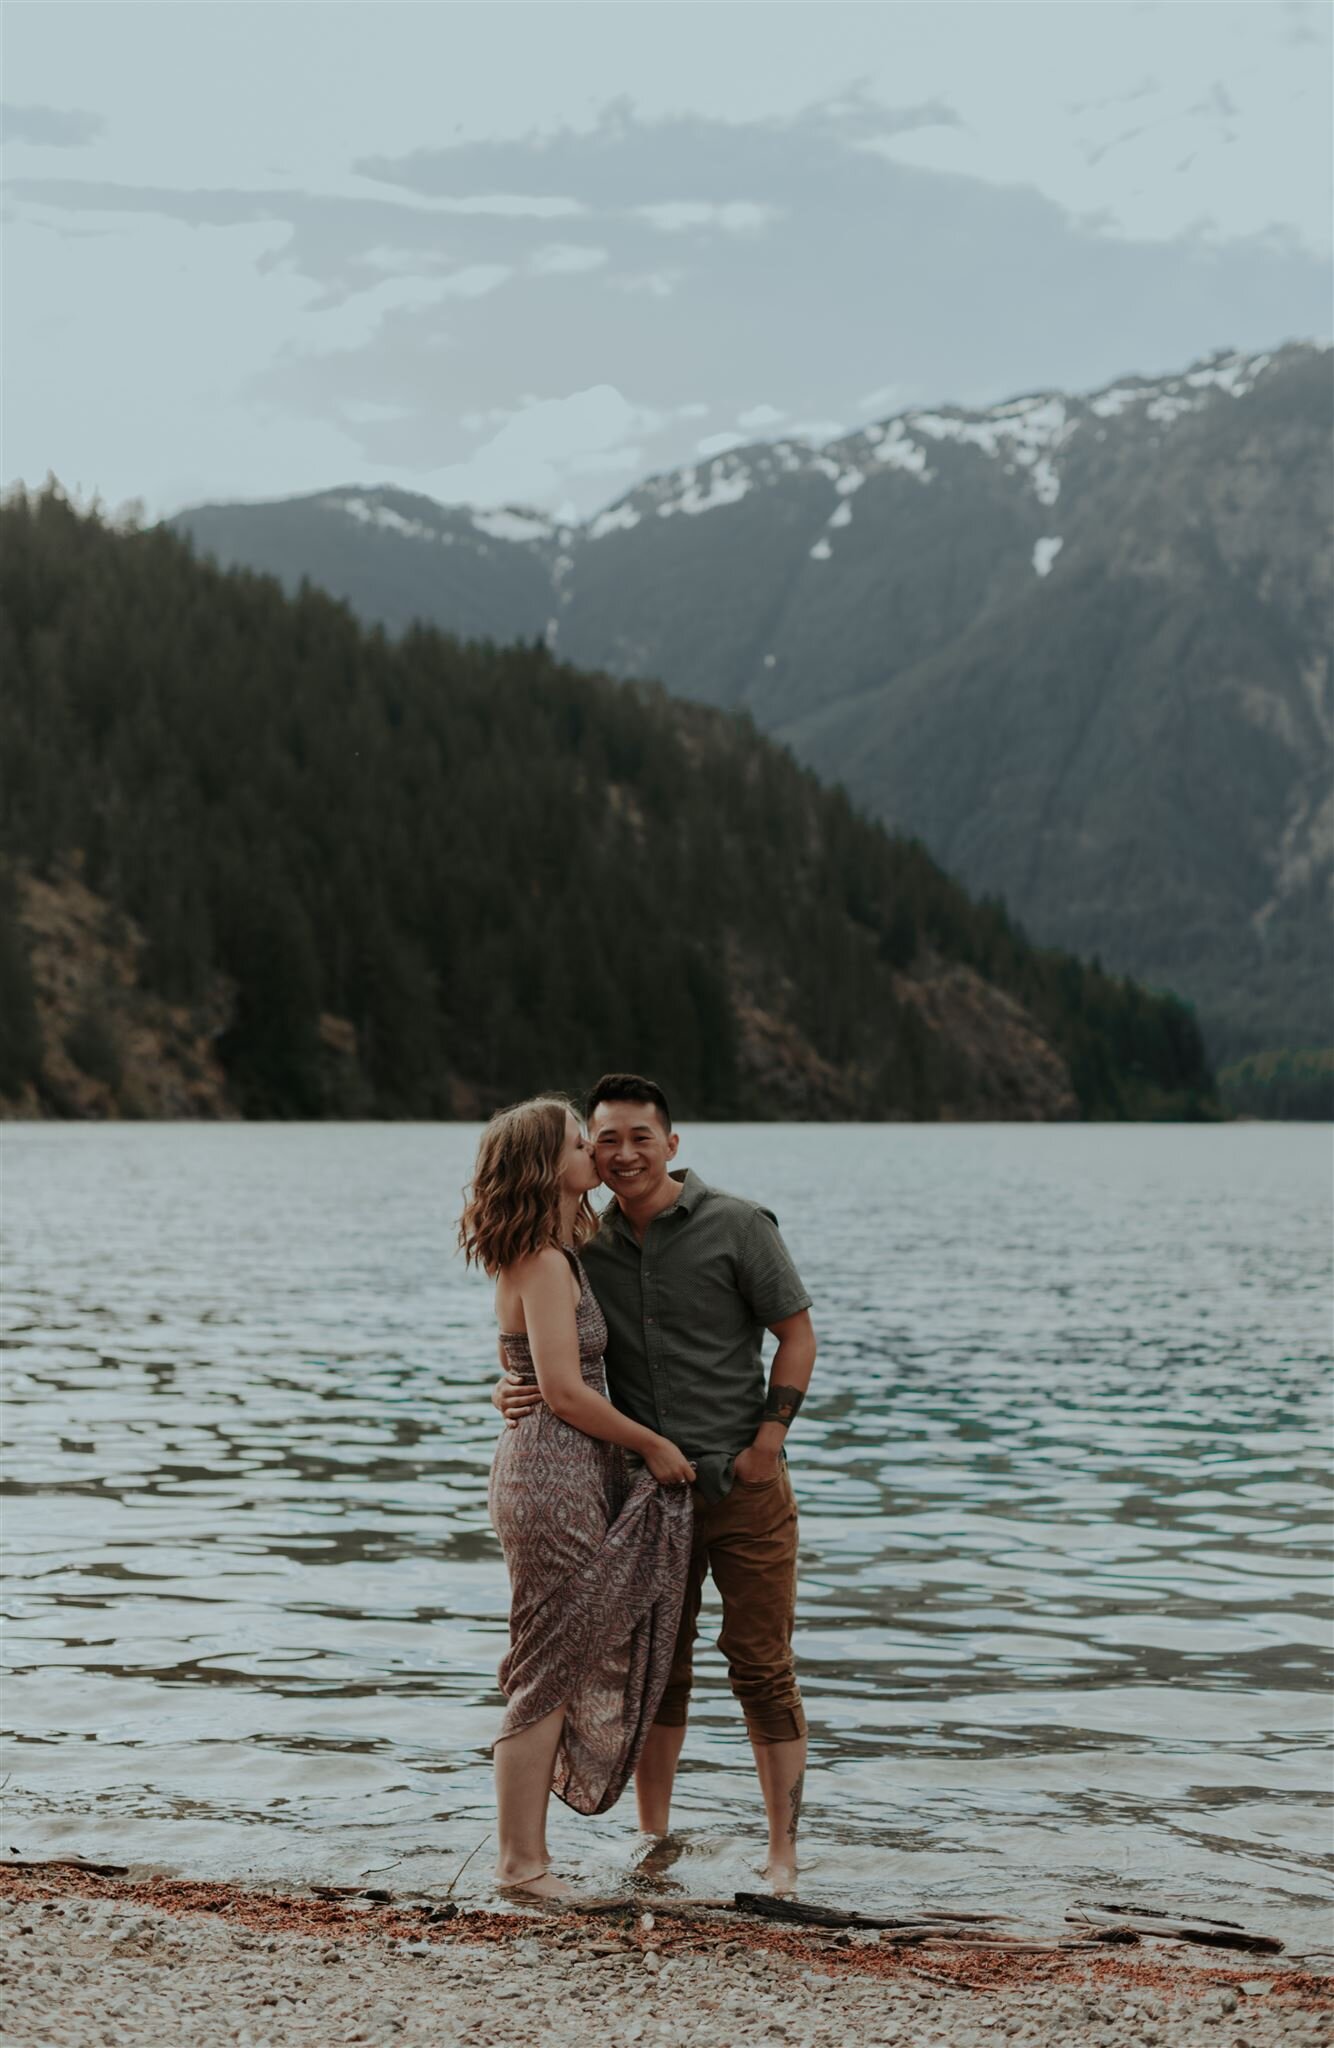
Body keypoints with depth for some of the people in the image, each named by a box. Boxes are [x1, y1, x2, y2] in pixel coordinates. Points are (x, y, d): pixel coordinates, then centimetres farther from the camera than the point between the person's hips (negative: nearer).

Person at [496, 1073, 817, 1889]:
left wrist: (768, 1438, -11)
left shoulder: (737, 1226, -6)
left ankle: (784, 1853, 7)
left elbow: (798, 1334, -2)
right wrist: (512, 1390, -9)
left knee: (762, 1667, -1)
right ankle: (653, 1844, 20)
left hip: (743, 1484, -4)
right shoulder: (587, 1247, 5)